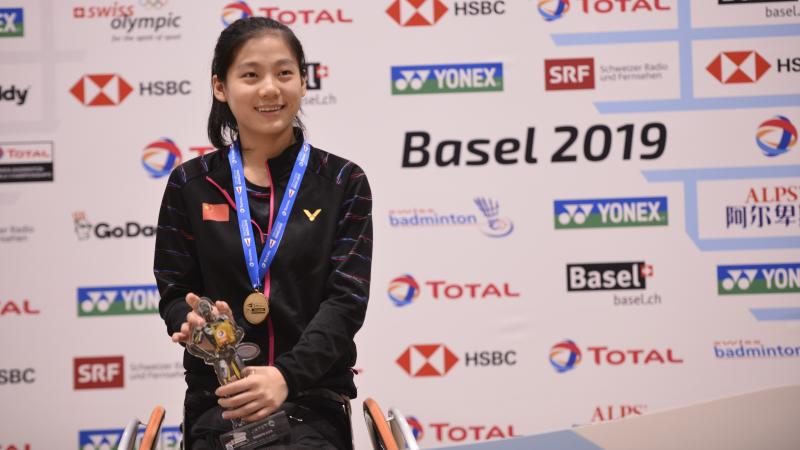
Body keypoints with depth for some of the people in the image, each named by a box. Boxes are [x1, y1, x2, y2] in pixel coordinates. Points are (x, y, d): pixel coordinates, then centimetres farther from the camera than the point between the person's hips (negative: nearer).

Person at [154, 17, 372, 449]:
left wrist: (288, 374, -20)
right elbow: (174, 293, 10)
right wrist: (195, 323, -15)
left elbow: (346, 299, -4)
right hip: (218, 398, 0)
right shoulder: (190, 185, 8)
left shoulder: (342, 183, 5)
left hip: (312, 394, 0)